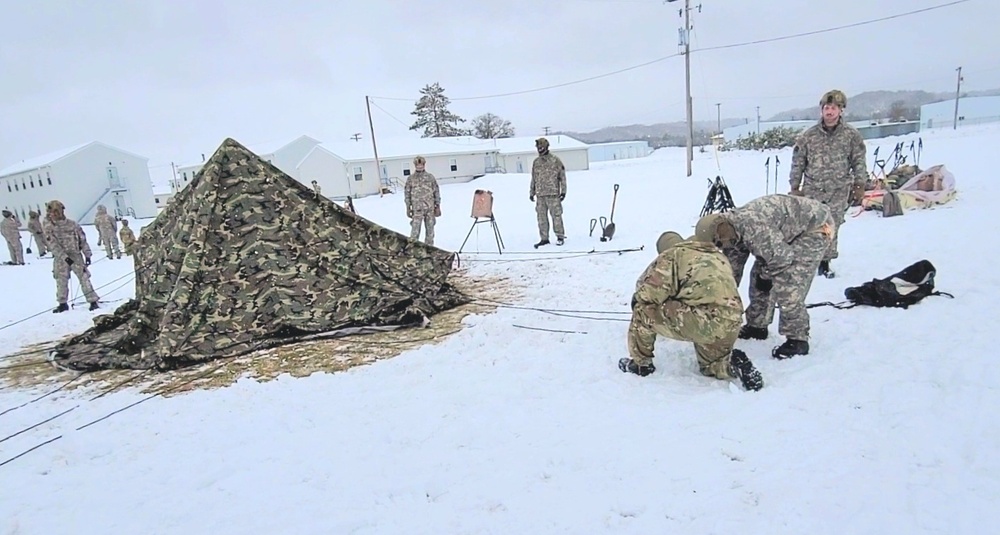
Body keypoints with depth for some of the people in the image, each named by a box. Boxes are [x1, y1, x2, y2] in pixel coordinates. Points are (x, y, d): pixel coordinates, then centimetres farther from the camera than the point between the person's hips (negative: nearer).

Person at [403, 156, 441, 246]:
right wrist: (408, 208, 1)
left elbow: (436, 192, 8)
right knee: (415, 230, -7)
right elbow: (407, 194, 5)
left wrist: (438, 206, 4)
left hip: (430, 208, 2)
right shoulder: (411, 179, 3)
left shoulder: (430, 177, 6)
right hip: (417, 209, -2)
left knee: (430, 229, 8)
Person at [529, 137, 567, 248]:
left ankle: (560, 237, 7)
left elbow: (562, 176, -1)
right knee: (541, 216, 5)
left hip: (553, 193, -5)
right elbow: (533, 179, 20)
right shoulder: (536, 162, 13)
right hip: (540, 194, 5)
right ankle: (544, 238, 13)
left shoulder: (555, 160, -1)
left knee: (556, 215, -3)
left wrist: (563, 191, -5)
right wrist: (532, 192, 18)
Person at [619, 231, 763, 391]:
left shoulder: (671, 255, 8)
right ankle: (733, 364, 6)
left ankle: (640, 363, 22)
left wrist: (638, 299, 20)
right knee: (710, 366, 35)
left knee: (643, 310, 12)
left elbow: (649, 293, -3)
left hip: (704, 321, -7)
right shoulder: (718, 256, 28)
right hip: (731, 326, 7)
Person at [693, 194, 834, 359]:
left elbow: (781, 257, -32)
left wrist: (766, 276, -12)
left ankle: (797, 339, -3)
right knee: (758, 275, 8)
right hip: (792, 232, 9)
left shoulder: (752, 226, -35)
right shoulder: (732, 230, -4)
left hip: (816, 226, -9)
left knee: (787, 286, -17)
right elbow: (732, 269, 7)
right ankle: (757, 326, 22)